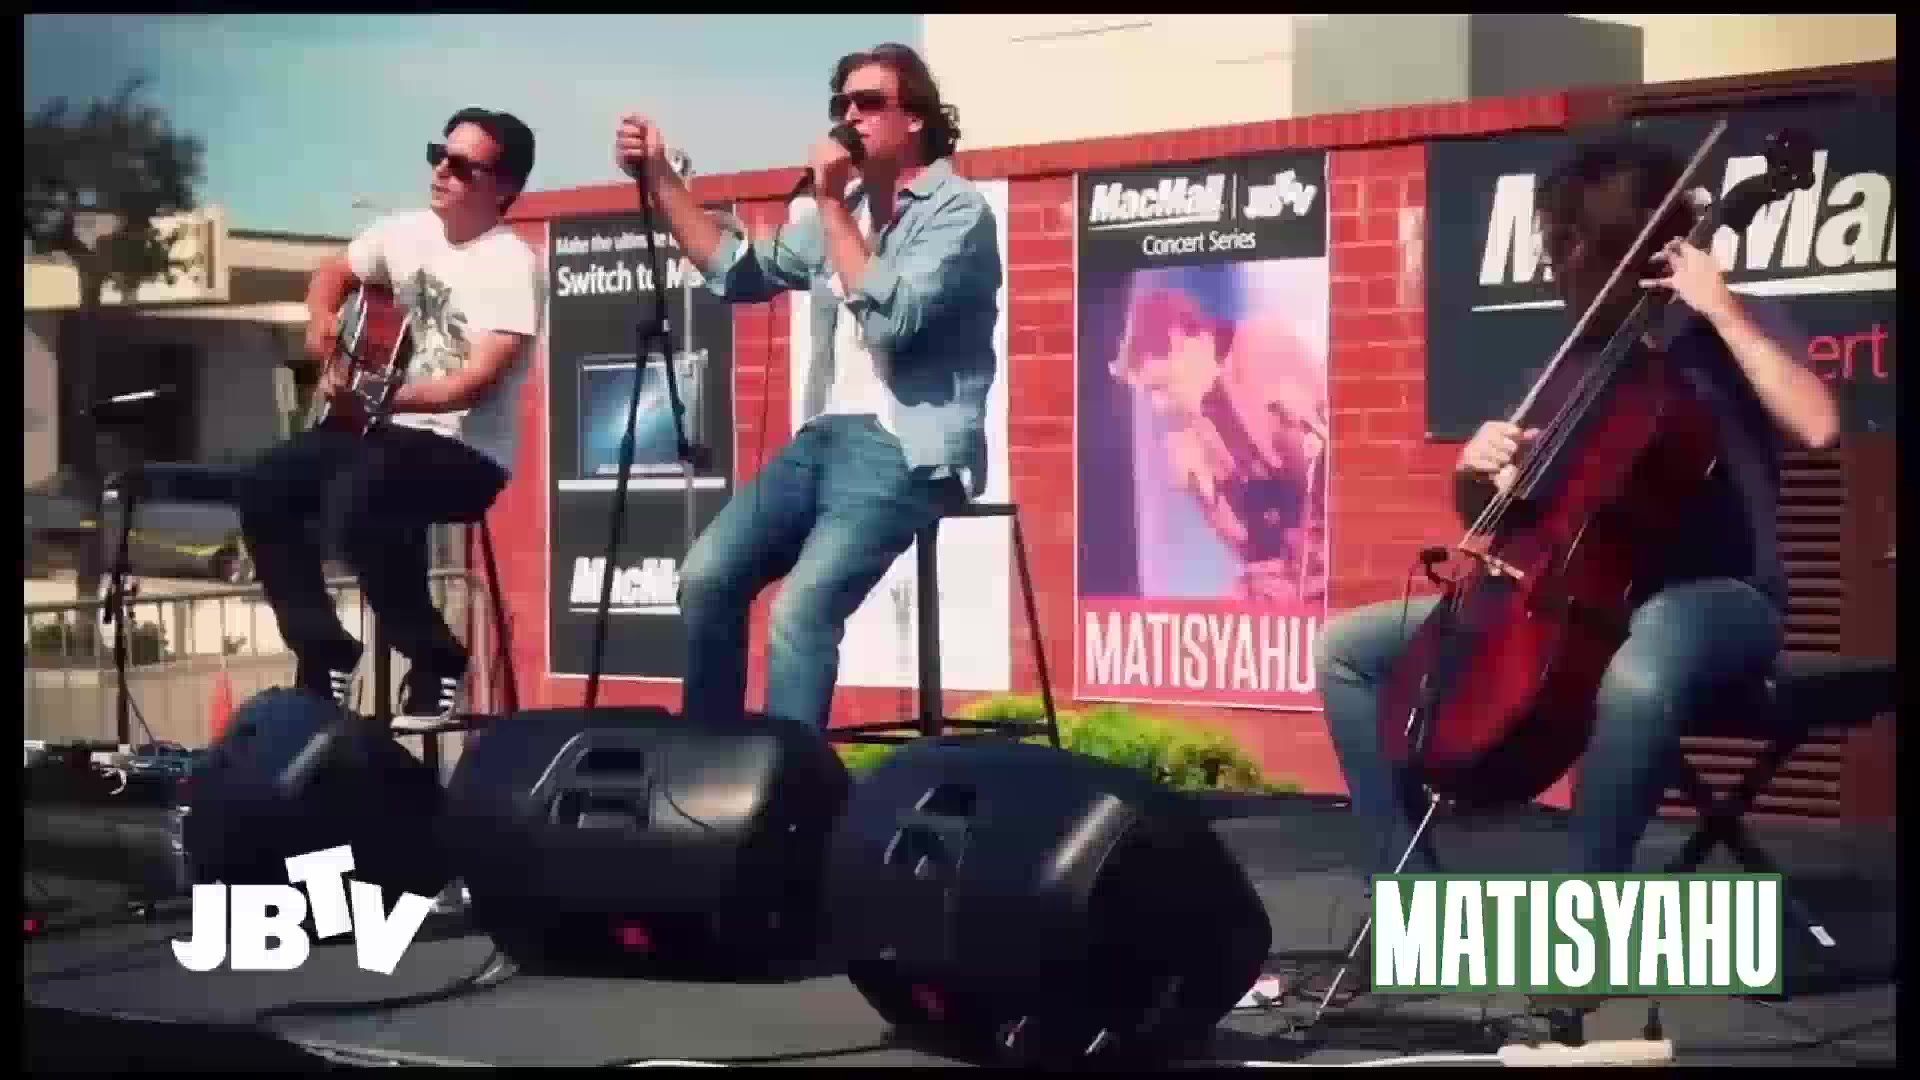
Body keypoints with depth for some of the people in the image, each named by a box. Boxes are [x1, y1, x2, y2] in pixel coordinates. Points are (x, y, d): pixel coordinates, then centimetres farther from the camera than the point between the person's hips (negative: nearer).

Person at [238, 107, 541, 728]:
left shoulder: (511, 265, -17)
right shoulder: (406, 232, 6)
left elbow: (474, 384, -27)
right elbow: (333, 274, 25)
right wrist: (322, 323, 3)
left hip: (468, 453, -8)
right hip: (395, 430, 8)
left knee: (354, 505, -34)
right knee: (264, 490, -6)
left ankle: (436, 662, -14)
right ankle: (325, 656, 5)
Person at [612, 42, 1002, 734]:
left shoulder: (958, 211, -6)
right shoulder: (844, 210, 18)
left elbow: (891, 320, -20)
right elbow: (737, 271, 16)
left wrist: (832, 205, -14)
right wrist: (659, 177, 7)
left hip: (906, 449, -7)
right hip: (826, 437, 7)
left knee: (800, 610, -25)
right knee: (707, 575, -9)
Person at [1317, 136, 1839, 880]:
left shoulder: (1727, 333, 0)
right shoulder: (1575, 361, 15)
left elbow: (1817, 426, -21)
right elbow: (1488, 519, 19)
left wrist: (1725, 312, -18)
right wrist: (1475, 468, -3)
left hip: (1712, 595, -7)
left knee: (1637, 676, -44)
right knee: (1350, 649, -1)